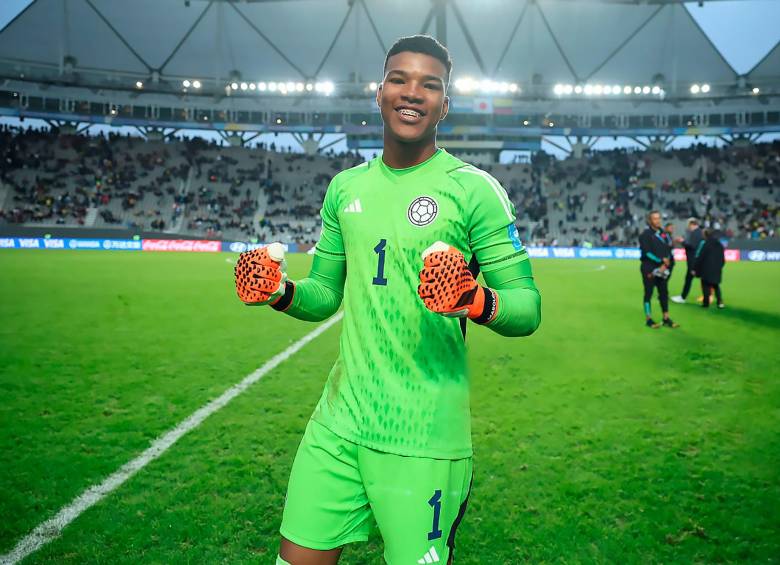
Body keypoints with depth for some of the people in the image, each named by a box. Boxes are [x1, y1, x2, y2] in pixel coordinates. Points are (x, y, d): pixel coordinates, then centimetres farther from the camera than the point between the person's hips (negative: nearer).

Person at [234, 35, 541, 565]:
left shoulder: (474, 189, -6)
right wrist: (283, 292, -4)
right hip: (338, 422, 5)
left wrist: (480, 302, -28)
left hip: (424, 438, -4)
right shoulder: (345, 187, 9)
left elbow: (528, 306, -8)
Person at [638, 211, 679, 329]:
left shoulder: (663, 233, 12)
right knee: (649, 293, 0)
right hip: (649, 269, -6)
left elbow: (668, 250, 10)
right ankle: (648, 319, 8)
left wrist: (665, 264, -5)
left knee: (664, 293, 8)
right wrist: (661, 260, -14)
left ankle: (666, 319, 15)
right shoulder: (645, 235, -8)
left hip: (662, 269, 6)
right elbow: (647, 252, -15)